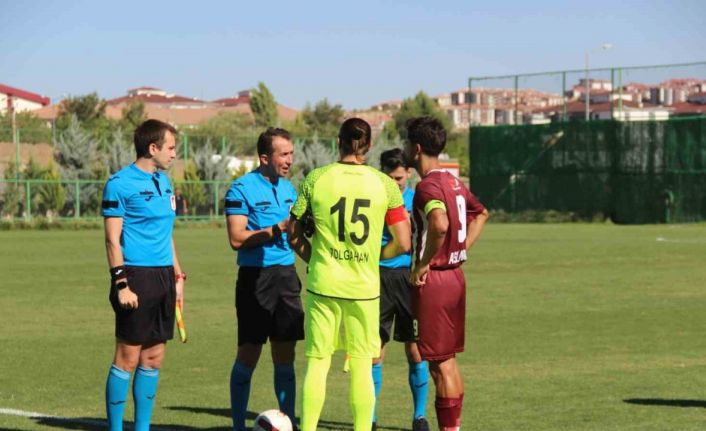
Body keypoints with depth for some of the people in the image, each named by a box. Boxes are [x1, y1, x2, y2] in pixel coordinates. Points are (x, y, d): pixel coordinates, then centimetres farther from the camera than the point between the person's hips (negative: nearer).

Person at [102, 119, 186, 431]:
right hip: (137, 277, -8)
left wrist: (177, 276, 20)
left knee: (154, 358, 9)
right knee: (127, 358, -5)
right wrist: (121, 284, -16)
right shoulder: (120, 183, -8)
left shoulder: (163, 181, 16)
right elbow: (112, 238, -11)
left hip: (164, 277, 8)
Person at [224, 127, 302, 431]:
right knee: (248, 354, -2)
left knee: (285, 356, 6)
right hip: (255, 277, -6)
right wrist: (279, 228, -17)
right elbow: (237, 239, -14)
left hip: (286, 274, 6)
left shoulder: (288, 188, 14)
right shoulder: (242, 188, -8)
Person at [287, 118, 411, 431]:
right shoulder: (384, 184, -2)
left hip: (323, 285, 0)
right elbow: (402, 243, -1)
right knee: (362, 365, 8)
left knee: (317, 362, 5)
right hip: (365, 287, 0)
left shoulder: (315, 179, -3)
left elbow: (294, 237, 3)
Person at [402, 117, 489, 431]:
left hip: (433, 279, -9)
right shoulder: (453, 182, 11)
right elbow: (481, 214, 28)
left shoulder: (428, 186, -17)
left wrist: (423, 264, -23)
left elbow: (440, 225, -36)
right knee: (448, 360, 15)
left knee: (440, 363, -3)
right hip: (455, 275, 9)